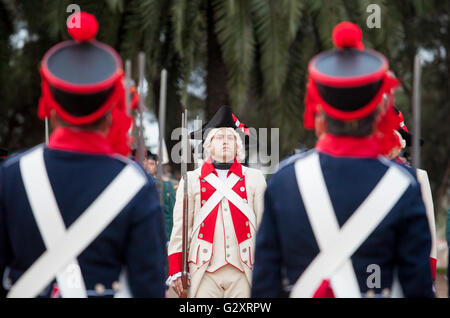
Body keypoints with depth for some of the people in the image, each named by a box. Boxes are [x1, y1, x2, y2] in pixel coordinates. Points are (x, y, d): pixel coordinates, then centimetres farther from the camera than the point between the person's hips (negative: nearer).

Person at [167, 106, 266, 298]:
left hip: (242, 272, 1)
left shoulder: (254, 179, 13)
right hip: (204, 272, -1)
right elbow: (180, 229, 8)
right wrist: (176, 272, 1)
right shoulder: (191, 180, 9)